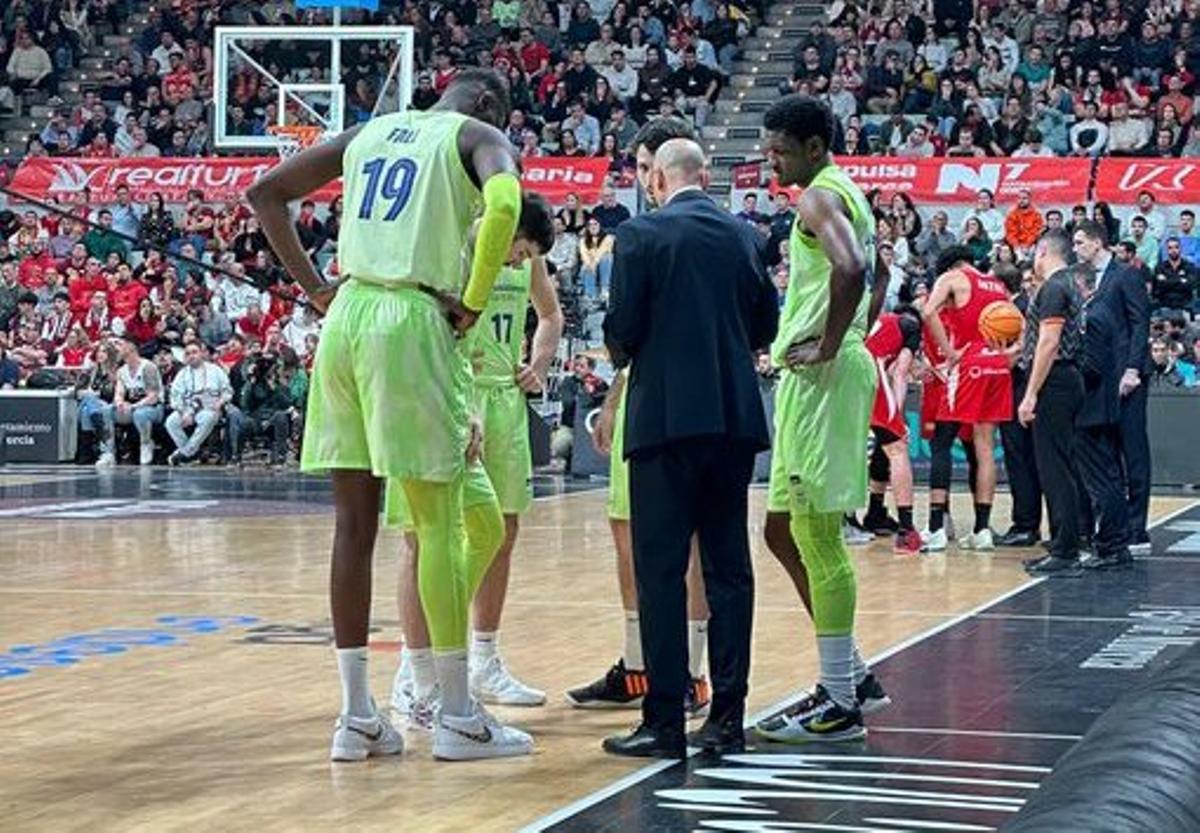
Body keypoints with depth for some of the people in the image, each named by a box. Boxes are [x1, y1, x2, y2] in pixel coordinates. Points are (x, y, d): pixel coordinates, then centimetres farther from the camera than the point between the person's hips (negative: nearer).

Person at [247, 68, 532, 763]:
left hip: (345, 317, 6)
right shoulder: (478, 135, 4)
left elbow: (266, 194, 22)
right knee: (441, 524, 1)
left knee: (355, 524, 7)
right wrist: (474, 302, -10)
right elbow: (504, 201, -19)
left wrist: (316, 288, 17)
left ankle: (357, 716, 11)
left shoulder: (368, 133, 21)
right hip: (413, 323, -6)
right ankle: (458, 716, 5)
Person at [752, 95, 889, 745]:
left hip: (821, 376, -11)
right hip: (822, 374, 11)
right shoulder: (847, 192, 19)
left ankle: (840, 703, -1)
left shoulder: (818, 197, -12)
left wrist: (829, 346, -21)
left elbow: (849, 270, -31)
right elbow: (876, 273, 32)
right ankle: (853, 677, 19)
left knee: (816, 536, -6)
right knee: (785, 531, 15)